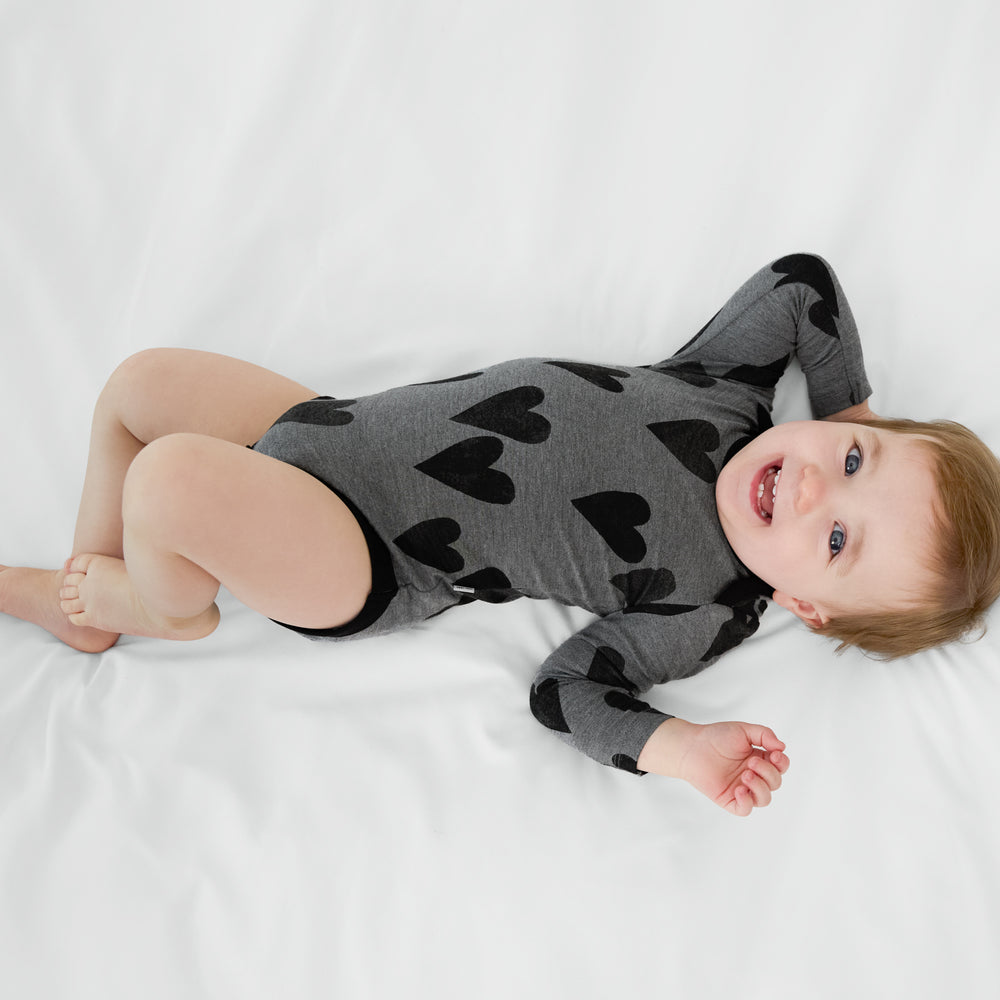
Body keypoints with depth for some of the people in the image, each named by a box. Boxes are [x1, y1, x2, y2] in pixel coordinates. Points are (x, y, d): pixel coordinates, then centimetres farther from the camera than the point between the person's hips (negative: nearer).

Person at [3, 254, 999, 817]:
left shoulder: (702, 611, -16)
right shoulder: (730, 389, -5)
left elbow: (567, 686, -13)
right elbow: (803, 277, 7)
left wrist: (680, 748, -27)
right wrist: (852, 415, 7)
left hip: (354, 566, -7)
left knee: (169, 481, -31)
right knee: (142, 378, 13)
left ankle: (170, 610, 9)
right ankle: (84, 598, 32)